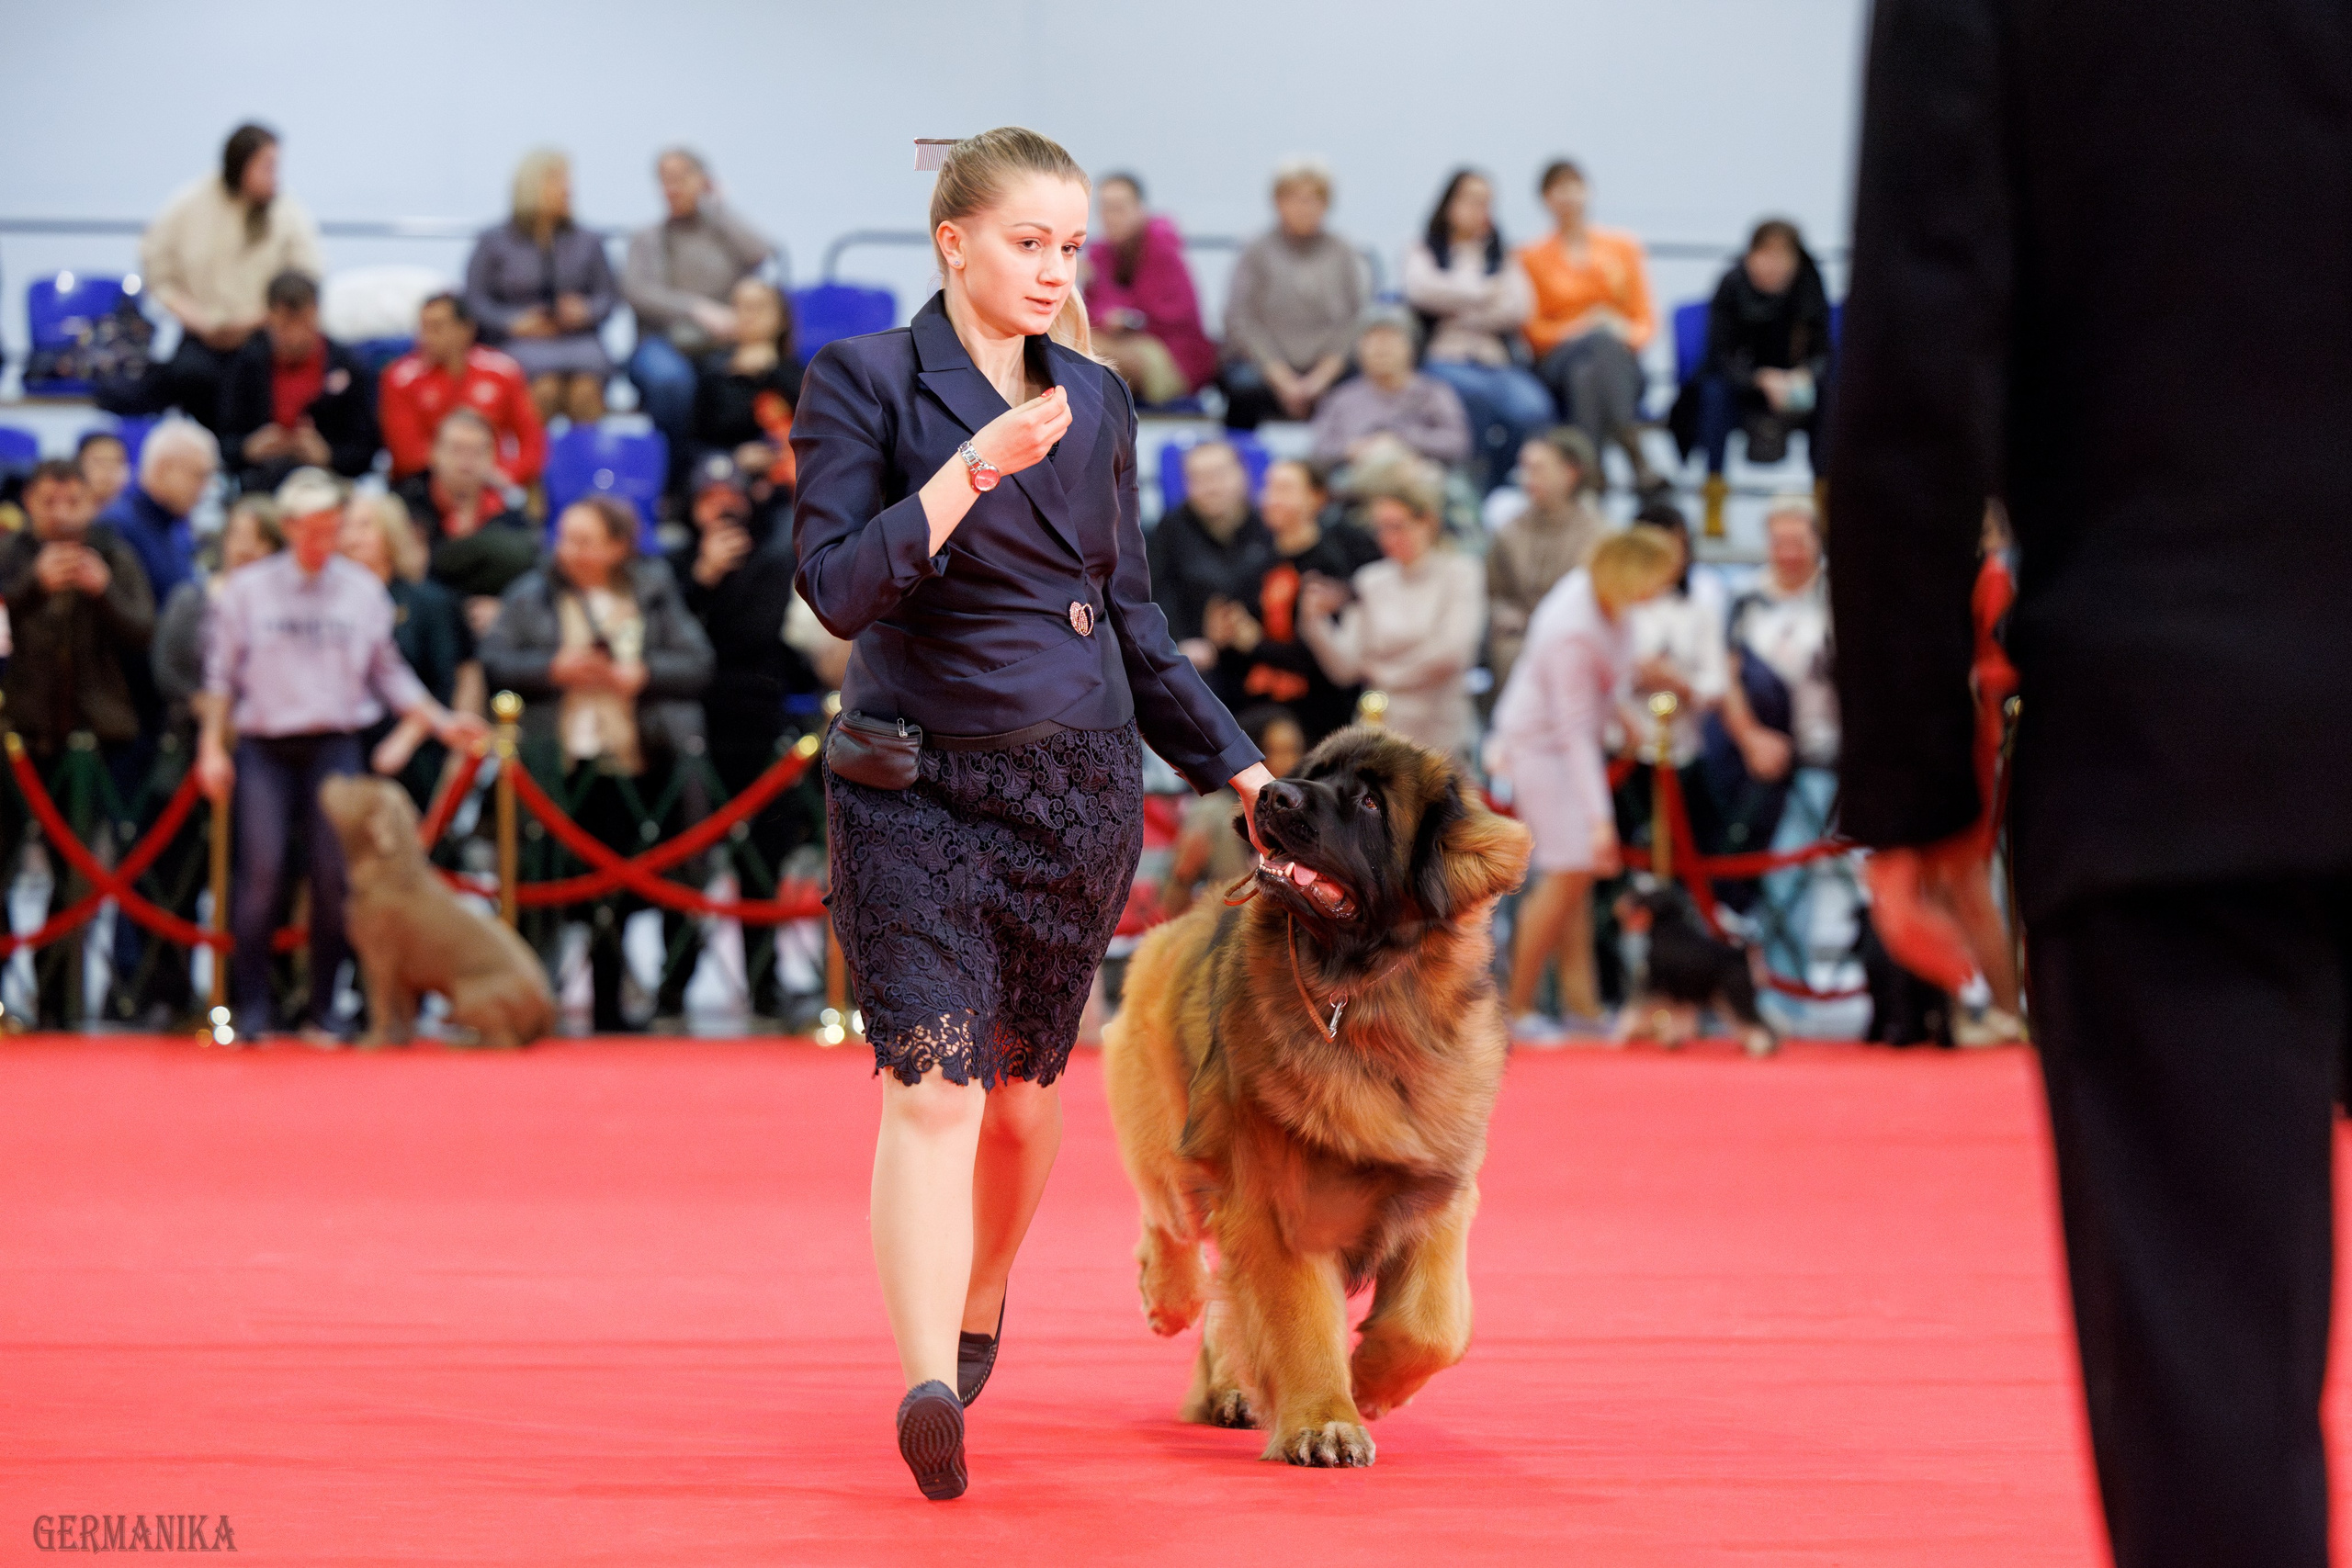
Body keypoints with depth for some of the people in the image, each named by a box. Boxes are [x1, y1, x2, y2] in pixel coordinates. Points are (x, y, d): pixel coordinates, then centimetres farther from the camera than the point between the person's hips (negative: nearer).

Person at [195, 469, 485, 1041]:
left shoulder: (364, 591, 7)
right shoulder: (247, 589, 4)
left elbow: (388, 674, 13)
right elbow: (221, 673, 8)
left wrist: (442, 722, 3)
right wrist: (212, 747, 2)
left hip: (334, 749, 1)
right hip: (263, 750, -1)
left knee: (334, 876, -5)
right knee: (261, 872, -11)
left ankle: (322, 1010, 4)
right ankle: (252, 1008, -4)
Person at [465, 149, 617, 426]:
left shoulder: (587, 242, 18)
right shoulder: (494, 242, 10)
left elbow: (609, 295, 13)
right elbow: (475, 299, 3)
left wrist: (586, 311, -9)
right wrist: (512, 322, -12)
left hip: (577, 338, 2)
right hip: (521, 342, -2)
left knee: (585, 389, -32)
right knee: (546, 386, -35)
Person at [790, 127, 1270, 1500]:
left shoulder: (1097, 399, 10)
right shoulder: (863, 383, -4)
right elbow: (839, 589, -16)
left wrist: (1242, 770, 11)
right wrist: (972, 469, -24)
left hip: (1083, 791, 5)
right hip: (919, 791, -5)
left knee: (1023, 1090, 13)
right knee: (931, 1087, -17)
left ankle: (980, 1307, 38)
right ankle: (930, 1389, -26)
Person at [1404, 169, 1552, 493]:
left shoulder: (1501, 258, 25)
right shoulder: (1425, 251, 17)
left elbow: (1519, 309, 7)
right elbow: (1422, 289, -6)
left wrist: (1459, 312, 2)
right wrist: (1486, 294, 2)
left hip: (1494, 360, 3)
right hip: (1443, 359, -3)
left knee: (1532, 409, -32)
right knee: (1475, 392, -40)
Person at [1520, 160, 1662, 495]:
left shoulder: (1623, 247, 14)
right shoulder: (1532, 257, 9)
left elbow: (1645, 320, 12)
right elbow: (1532, 329, 5)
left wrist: (1629, 335, -12)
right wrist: (1578, 331, -12)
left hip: (1618, 358, 1)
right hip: (1558, 361, -1)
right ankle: (1637, 459, -50)